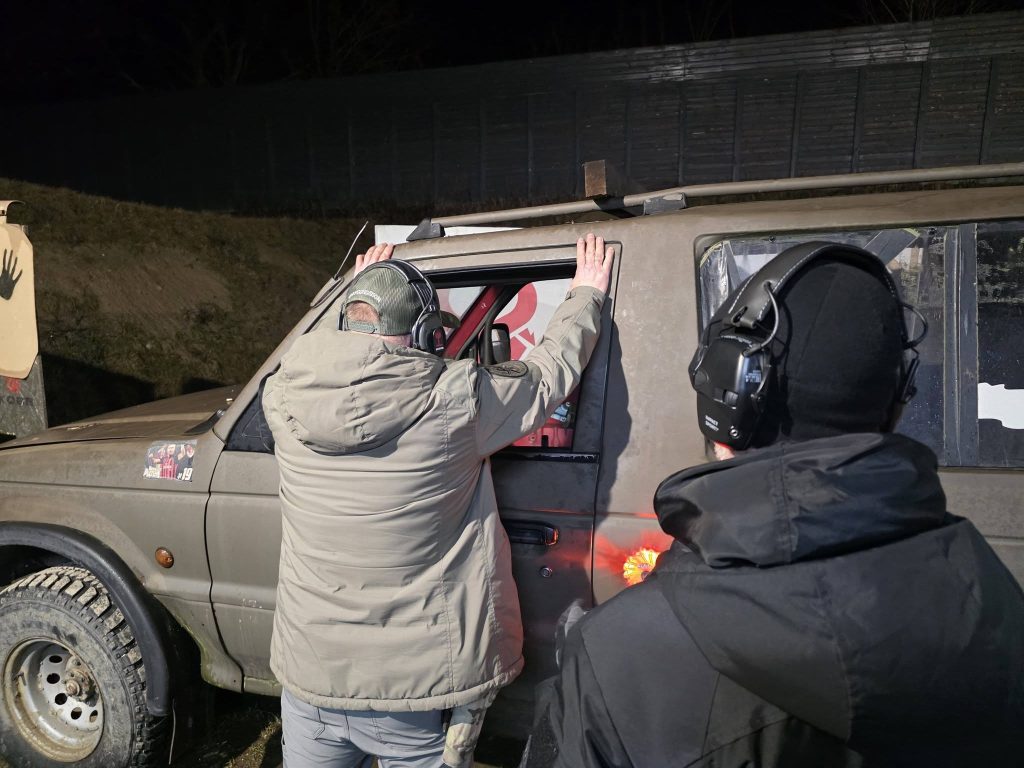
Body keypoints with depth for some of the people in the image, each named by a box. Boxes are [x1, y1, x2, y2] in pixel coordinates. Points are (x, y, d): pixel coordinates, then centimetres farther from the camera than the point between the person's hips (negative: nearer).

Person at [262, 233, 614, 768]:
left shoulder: (283, 397, -10)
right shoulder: (455, 401, -20)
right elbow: (553, 367, -3)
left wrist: (358, 294, 30)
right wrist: (586, 293, 15)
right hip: (418, 691, -3)